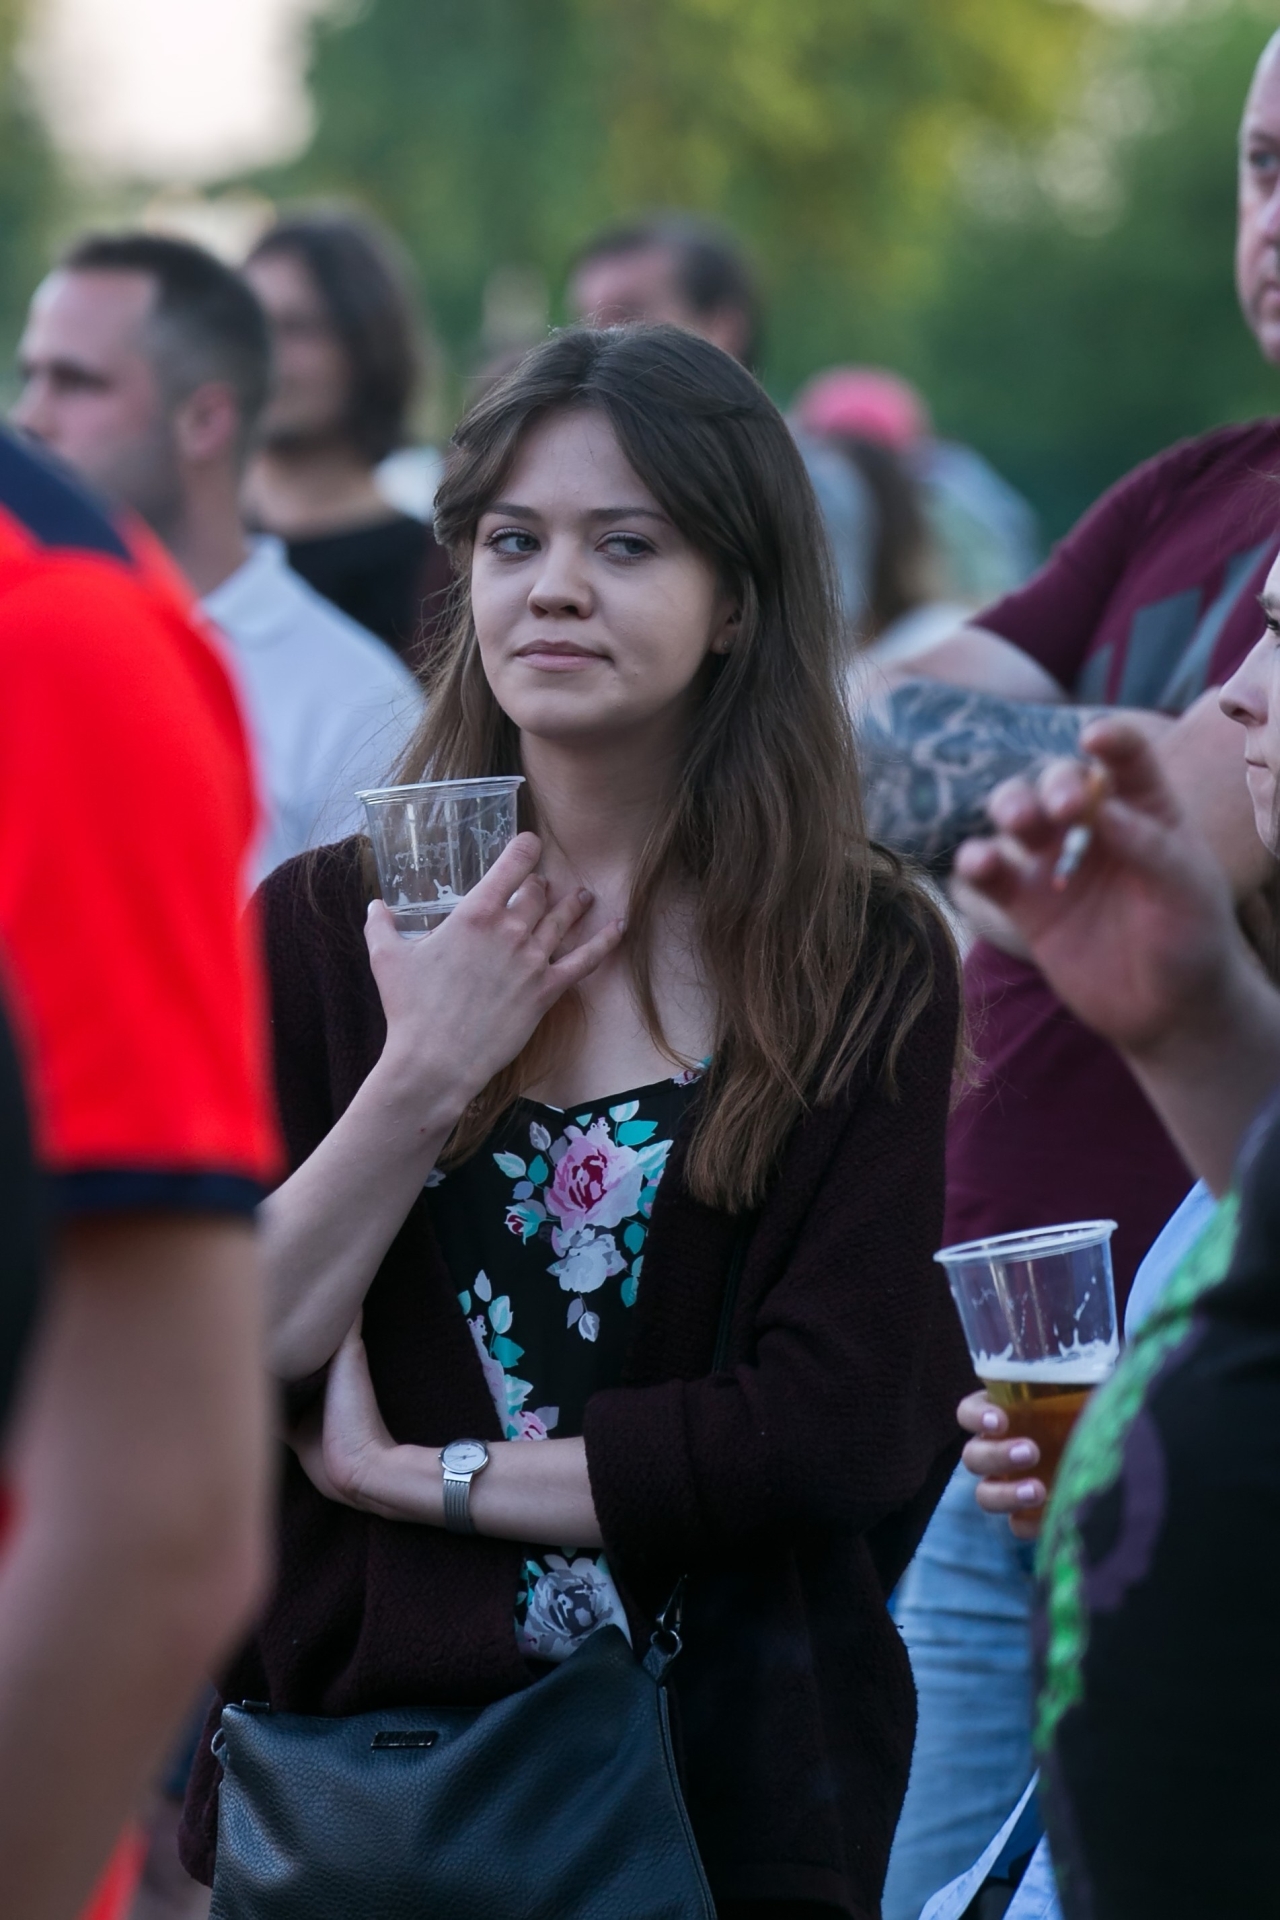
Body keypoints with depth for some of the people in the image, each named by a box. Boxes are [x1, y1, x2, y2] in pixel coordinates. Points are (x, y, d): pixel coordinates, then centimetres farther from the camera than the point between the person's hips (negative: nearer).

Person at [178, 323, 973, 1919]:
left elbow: (829, 1429, -11)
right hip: (348, 1756, 1)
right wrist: (422, 1077, -15)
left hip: (730, 1783, -1)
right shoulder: (320, 928, -1)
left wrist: (409, 1474, -9)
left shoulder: (868, 962, -4)